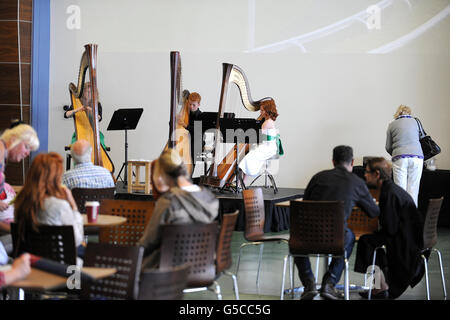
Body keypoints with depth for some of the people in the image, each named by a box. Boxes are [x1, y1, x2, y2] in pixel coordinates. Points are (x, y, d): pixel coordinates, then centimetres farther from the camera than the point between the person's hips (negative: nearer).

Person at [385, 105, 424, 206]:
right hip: (417, 156, 1)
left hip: (400, 158, -1)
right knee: (413, 191, 1)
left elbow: (388, 147, 15)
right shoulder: (415, 122, 16)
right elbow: (419, 138, 21)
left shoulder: (392, 125, 13)